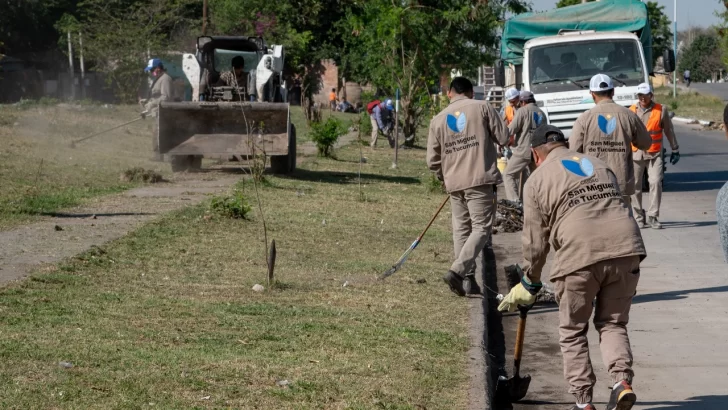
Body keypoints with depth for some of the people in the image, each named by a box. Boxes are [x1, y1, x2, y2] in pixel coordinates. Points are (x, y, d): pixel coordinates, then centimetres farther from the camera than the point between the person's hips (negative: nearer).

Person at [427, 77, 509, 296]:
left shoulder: (438, 119, 8)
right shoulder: (483, 108, -1)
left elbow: (433, 160, 8)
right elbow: (504, 138, -2)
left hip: (454, 183, 4)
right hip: (480, 179, -4)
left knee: (461, 229, 13)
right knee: (481, 228, -3)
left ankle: (467, 280, 12)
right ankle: (457, 270, -20)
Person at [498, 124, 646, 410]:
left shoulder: (537, 179, 10)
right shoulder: (600, 165, 25)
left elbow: (535, 239, 10)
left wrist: (529, 283, 23)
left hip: (580, 257, -4)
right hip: (625, 247, 4)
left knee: (572, 331, 12)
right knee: (613, 322, 17)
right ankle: (622, 380, -5)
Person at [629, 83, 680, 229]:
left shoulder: (660, 111, 0)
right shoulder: (632, 111, 3)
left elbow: (669, 130, 9)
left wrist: (675, 150, 12)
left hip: (654, 154, -1)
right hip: (636, 154, 1)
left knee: (656, 183, -13)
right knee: (635, 186, 4)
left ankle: (653, 216, -8)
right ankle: (638, 217, 15)